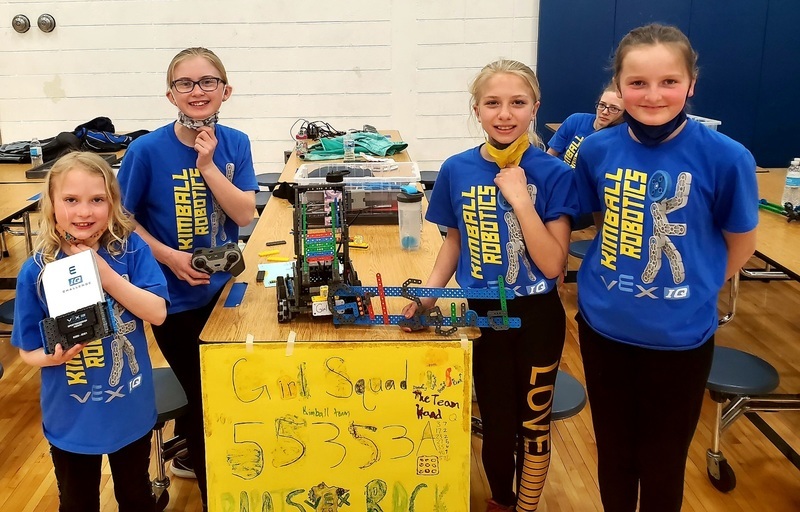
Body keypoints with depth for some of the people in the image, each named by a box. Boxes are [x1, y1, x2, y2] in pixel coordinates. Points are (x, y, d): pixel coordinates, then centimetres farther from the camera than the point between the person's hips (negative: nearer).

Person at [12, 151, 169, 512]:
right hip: (71, 420, 0)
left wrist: (106, 275, -28)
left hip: (131, 412, 0)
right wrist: (55, 356, -27)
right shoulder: (36, 271, -14)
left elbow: (157, 313, -19)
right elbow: (28, 351, -6)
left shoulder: (131, 250, -13)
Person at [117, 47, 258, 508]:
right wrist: (167, 255, -21)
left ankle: (189, 456, 49)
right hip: (177, 297, -4)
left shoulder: (235, 144, -6)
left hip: (224, 288, 4)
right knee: (203, 393, 10)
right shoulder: (147, 150, -17)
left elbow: (245, 215, -13)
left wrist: (207, 165, -23)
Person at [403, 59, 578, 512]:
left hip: (536, 318, -2)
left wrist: (520, 199, -27)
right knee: (497, 425, 16)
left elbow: (552, 264, -19)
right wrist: (428, 293, -6)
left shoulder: (553, 174, -14)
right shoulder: (457, 170, -7)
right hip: (481, 315, 2)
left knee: (533, 424, 13)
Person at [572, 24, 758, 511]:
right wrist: (611, 283, -1)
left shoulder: (726, 157, -17)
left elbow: (741, 244, -2)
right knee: (614, 453, 20)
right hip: (603, 327, 2)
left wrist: (694, 291, 0)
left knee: (663, 464, 17)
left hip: (680, 336, -2)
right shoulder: (597, 150, -8)